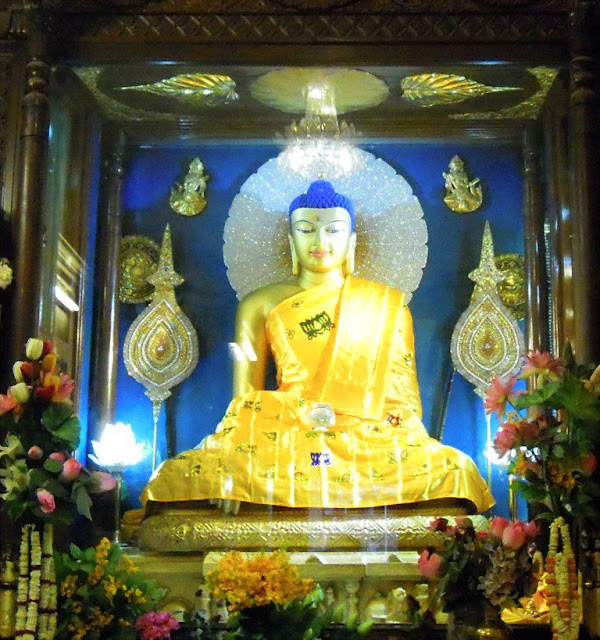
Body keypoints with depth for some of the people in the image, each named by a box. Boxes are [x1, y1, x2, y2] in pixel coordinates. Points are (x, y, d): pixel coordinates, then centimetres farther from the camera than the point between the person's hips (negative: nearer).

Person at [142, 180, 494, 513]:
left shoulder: (387, 305, 15)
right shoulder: (260, 306, 14)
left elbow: (404, 393, 11)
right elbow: (245, 400, 9)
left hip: (369, 439, 1)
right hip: (283, 437, 0)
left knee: (454, 470, -30)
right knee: (181, 475, -27)